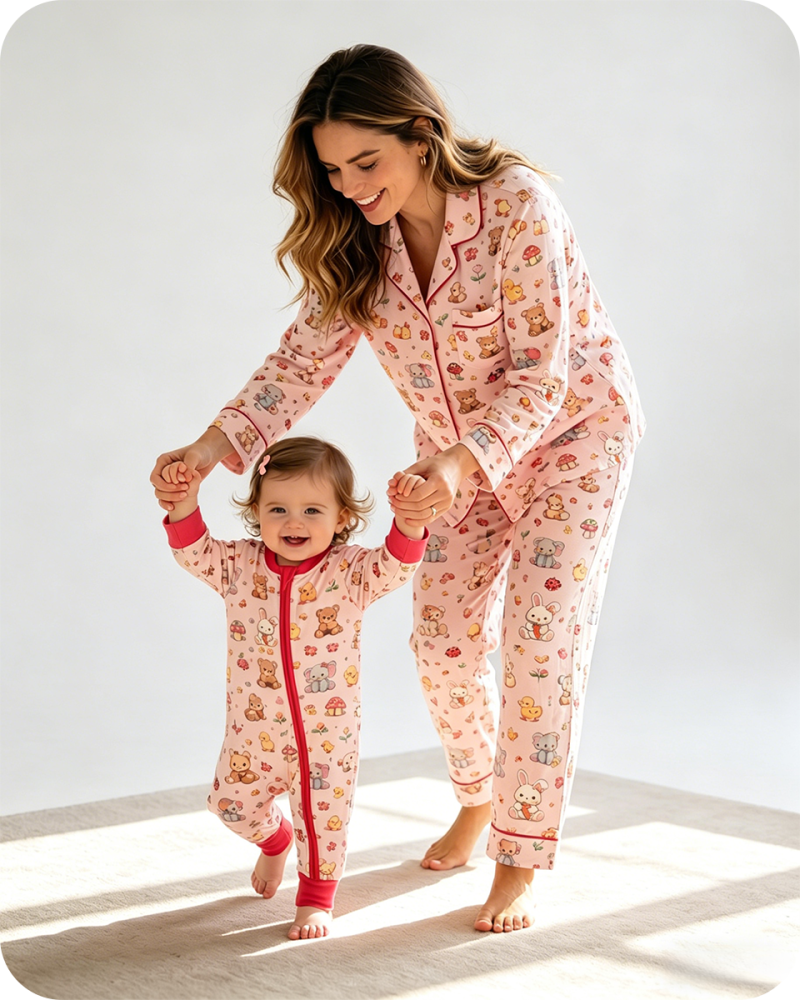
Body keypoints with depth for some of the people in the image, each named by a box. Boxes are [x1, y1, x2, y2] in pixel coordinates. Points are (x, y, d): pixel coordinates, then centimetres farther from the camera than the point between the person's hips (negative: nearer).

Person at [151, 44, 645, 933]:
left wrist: (456, 464, -46)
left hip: (571, 429, -5)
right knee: (443, 641, 5)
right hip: (459, 450, 5)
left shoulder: (517, 203, -30)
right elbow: (305, 359, -12)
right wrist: (211, 449, -25)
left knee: (540, 643, -9)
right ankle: (478, 800, 32)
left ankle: (521, 860, 3)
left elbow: (540, 376, -31)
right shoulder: (353, 239, -13)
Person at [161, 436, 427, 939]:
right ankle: (276, 840, 52)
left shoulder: (349, 572, -15)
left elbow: (395, 565, -30)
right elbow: (194, 552, -11)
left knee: (324, 816, 7)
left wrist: (410, 519, -50)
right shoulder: (240, 565, -6)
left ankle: (316, 897, 31)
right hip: (254, 728, 3)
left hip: (328, 731, -3)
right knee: (235, 805, 19)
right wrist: (185, 500, -29)